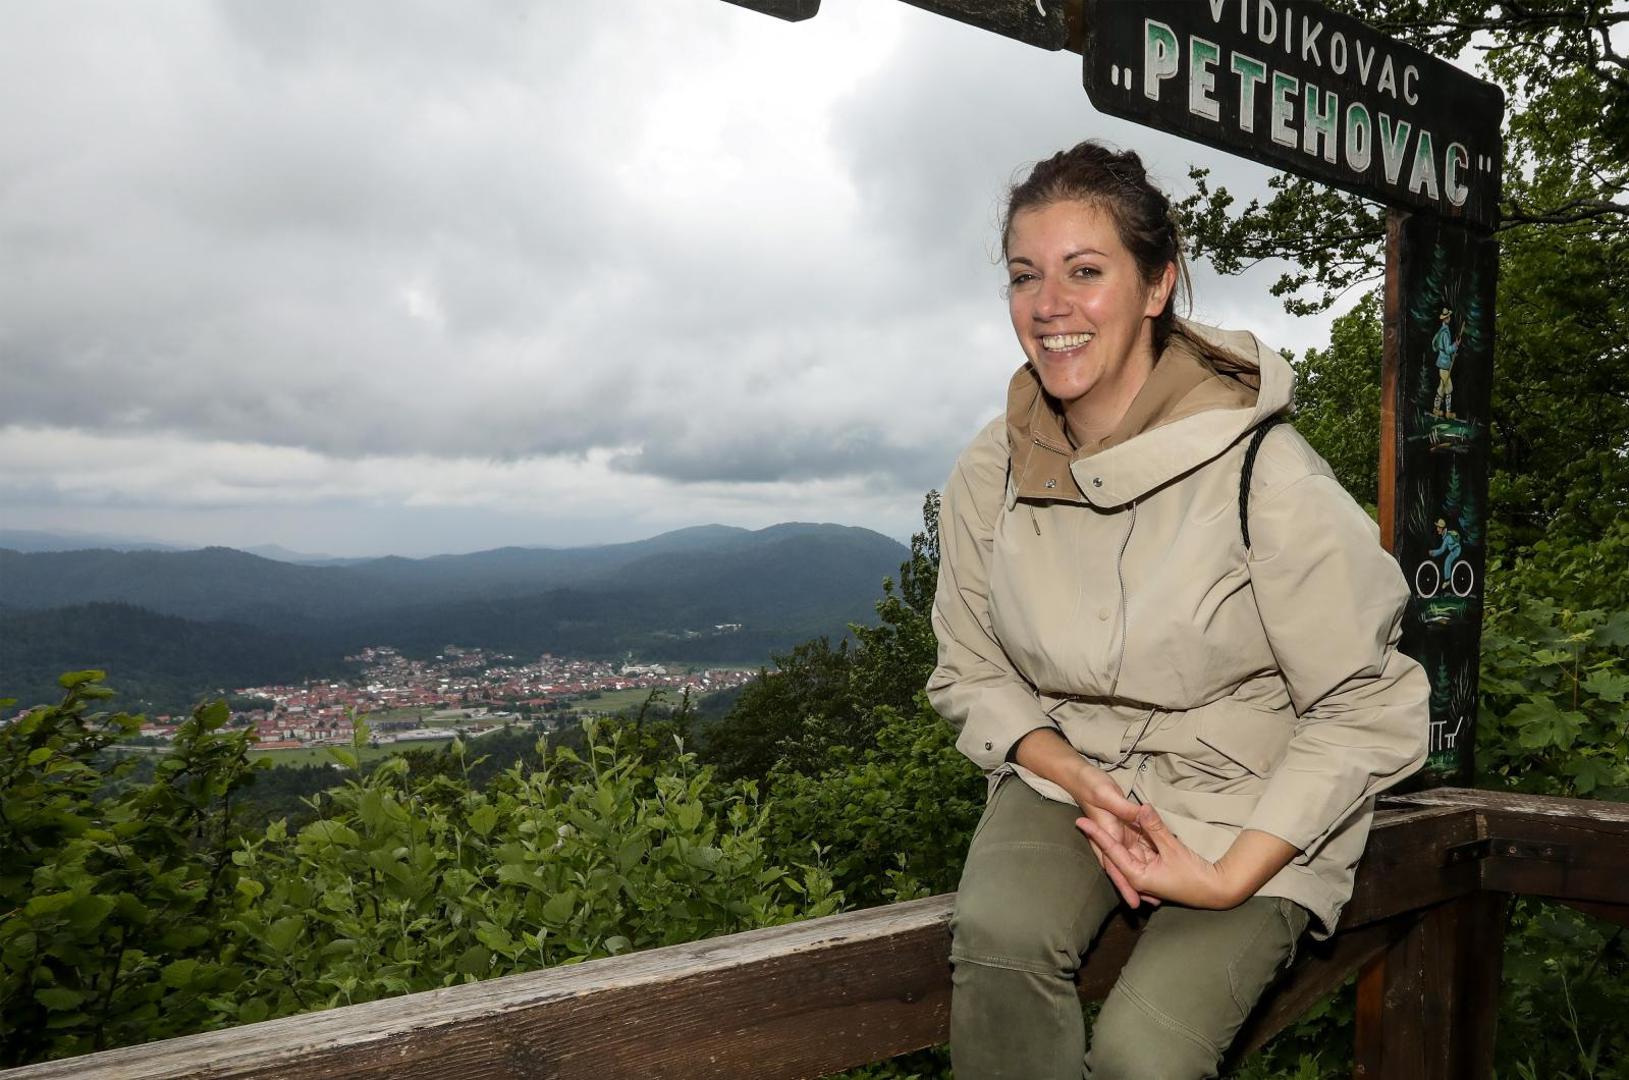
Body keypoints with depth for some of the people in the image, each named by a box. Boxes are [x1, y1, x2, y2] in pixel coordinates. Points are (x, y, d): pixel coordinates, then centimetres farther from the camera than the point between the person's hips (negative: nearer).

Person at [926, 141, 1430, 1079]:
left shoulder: (1263, 473, -18)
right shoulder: (990, 473, -5)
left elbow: (1363, 711, -11)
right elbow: (972, 675, 5)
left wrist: (1230, 877, -18)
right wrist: (1078, 780, -13)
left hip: (1252, 809, -2)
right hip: (1067, 773, 3)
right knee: (998, 939, -27)